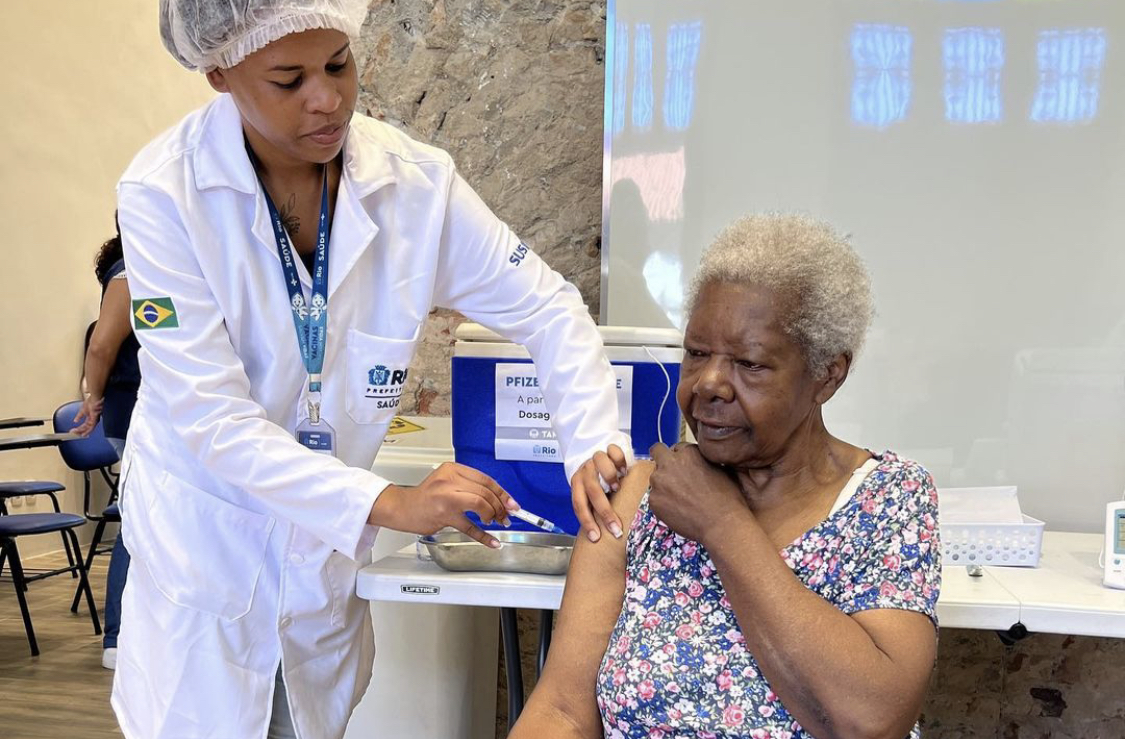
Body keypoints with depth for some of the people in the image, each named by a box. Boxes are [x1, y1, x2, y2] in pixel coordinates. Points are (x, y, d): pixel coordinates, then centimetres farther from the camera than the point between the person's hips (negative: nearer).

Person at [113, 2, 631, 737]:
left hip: (329, 543, 3)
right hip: (207, 534, -2)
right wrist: (387, 503, -32)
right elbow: (211, 416, -23)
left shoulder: (416, 180, -14)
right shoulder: (163, 193, -20)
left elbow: (547, 306, -5)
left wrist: (594, 445, -21)